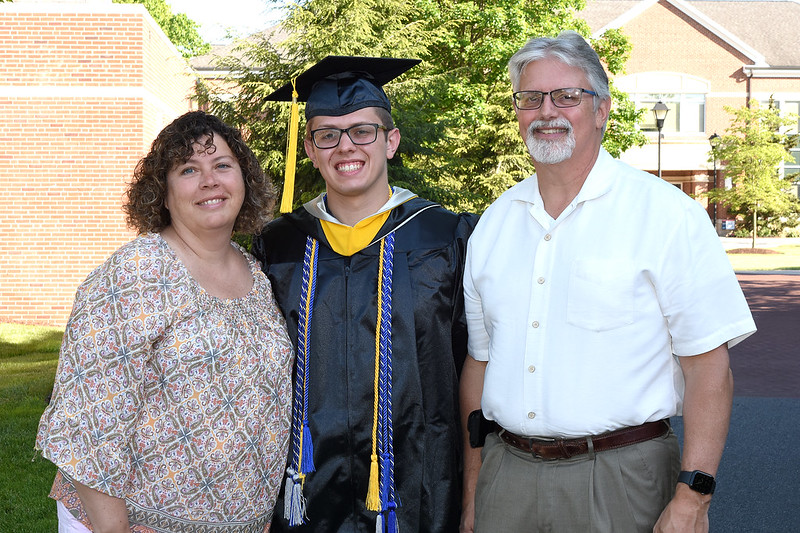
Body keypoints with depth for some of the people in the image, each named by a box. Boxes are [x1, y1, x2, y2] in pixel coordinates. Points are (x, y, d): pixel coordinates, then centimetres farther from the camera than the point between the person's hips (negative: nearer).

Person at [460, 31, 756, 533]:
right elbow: (479, 362, 10)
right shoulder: (494, 223, 6)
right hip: (507, 470, 4)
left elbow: (709, 366, -10)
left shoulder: (667, 214, -8)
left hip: (621, 480, -3)